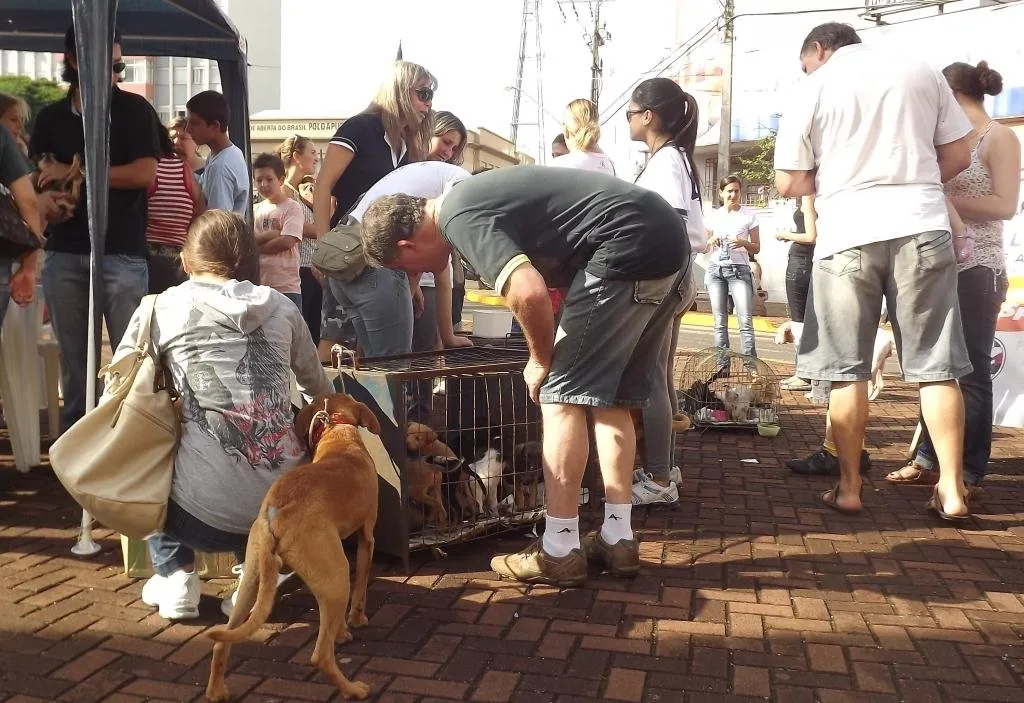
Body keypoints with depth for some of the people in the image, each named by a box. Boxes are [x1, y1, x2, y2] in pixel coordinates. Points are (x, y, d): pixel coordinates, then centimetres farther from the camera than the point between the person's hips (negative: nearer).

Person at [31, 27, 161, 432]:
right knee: (74, 360, 8)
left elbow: (145, 174, -9)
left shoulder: (133, 109, 3)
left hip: (122, 254, -3)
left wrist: (76, 173, -7)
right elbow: (35, 182, 16)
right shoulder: (50, 118, 14)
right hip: (64, 254, 4)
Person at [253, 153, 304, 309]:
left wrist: (255, 248, -5)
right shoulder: (255, 210, 13)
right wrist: (272, 234, -16)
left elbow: (287, 241, -14)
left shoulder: (292, 207, -2)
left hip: (286, 286, -5)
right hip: (257, 285, 5)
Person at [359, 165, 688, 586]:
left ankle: (559, 552, 1)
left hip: (629, 247, -10)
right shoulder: (469, 198, 20)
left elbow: (529, 292, -26)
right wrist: (559, 348, 18)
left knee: (563, 394, -5)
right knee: (612, 396, 13)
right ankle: (617, 540, 18)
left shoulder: (460, 219, -11)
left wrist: (542, 360, -8)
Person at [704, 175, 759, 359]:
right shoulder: (713, 216, 10)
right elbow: (705, 246, 17)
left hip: (739, 269, -2)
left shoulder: (749, 215, 3)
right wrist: (712, 240, -5)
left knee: (746, 322, -11)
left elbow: (756, 248, 5)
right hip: (716, 269, 3)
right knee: (720, 323, 3)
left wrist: (744, 243, -16)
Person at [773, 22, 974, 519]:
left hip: (848, 234, -2)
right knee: (936, 366, 6)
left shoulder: (813, 89, 3)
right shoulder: (922, 72, 10)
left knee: (846, 370, 5)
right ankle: (951, 490, 9)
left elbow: (788, 184, 1)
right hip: (923, 227, 2)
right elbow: (958, 156, 10)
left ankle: (849, 488, 10)